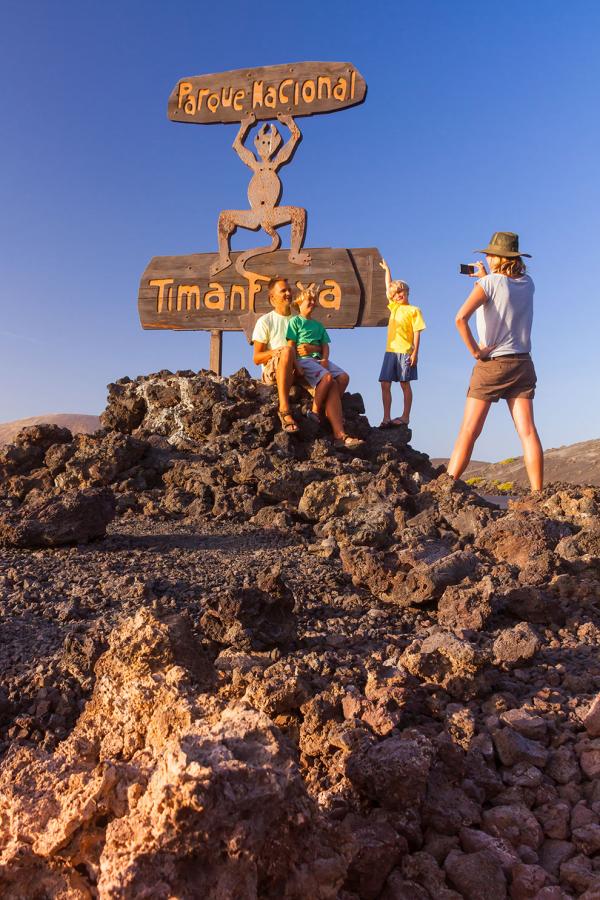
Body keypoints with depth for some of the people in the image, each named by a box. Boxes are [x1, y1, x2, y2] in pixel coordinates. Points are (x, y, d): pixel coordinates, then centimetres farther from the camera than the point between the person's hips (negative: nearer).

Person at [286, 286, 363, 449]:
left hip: (320, 359, 7)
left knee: (343, 377, -20)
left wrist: (325, 359, -5)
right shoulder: (295, 321, 7)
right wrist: (296, 365, -16)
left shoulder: (318, 325, 27)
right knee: (328, 378, -31)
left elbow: (325, 345, 17)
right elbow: (291, 345, -3)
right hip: (304, 360, -6)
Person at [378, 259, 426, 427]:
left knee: (405, 384, -1)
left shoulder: (413, 310, 3)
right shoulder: (394, 307, 17)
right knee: (385, 384, -1)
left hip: (405, 351, -5)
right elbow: (388, 287, 26)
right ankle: (387, 418, 1)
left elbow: (417, 332, -3)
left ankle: (405, 417, 5)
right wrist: (387, 270, 28)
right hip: (390, 350, 5)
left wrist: (415, 352, -11)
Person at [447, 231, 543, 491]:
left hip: (491, 363, -5)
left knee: (468, 432, -3)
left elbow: (461, 318, -21)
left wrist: (475, 350, -13)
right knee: (528, 432, -2)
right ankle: (538, 494, -3)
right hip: (522, 364, 5)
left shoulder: (489, 283, -8)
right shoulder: (527, 283, 8)